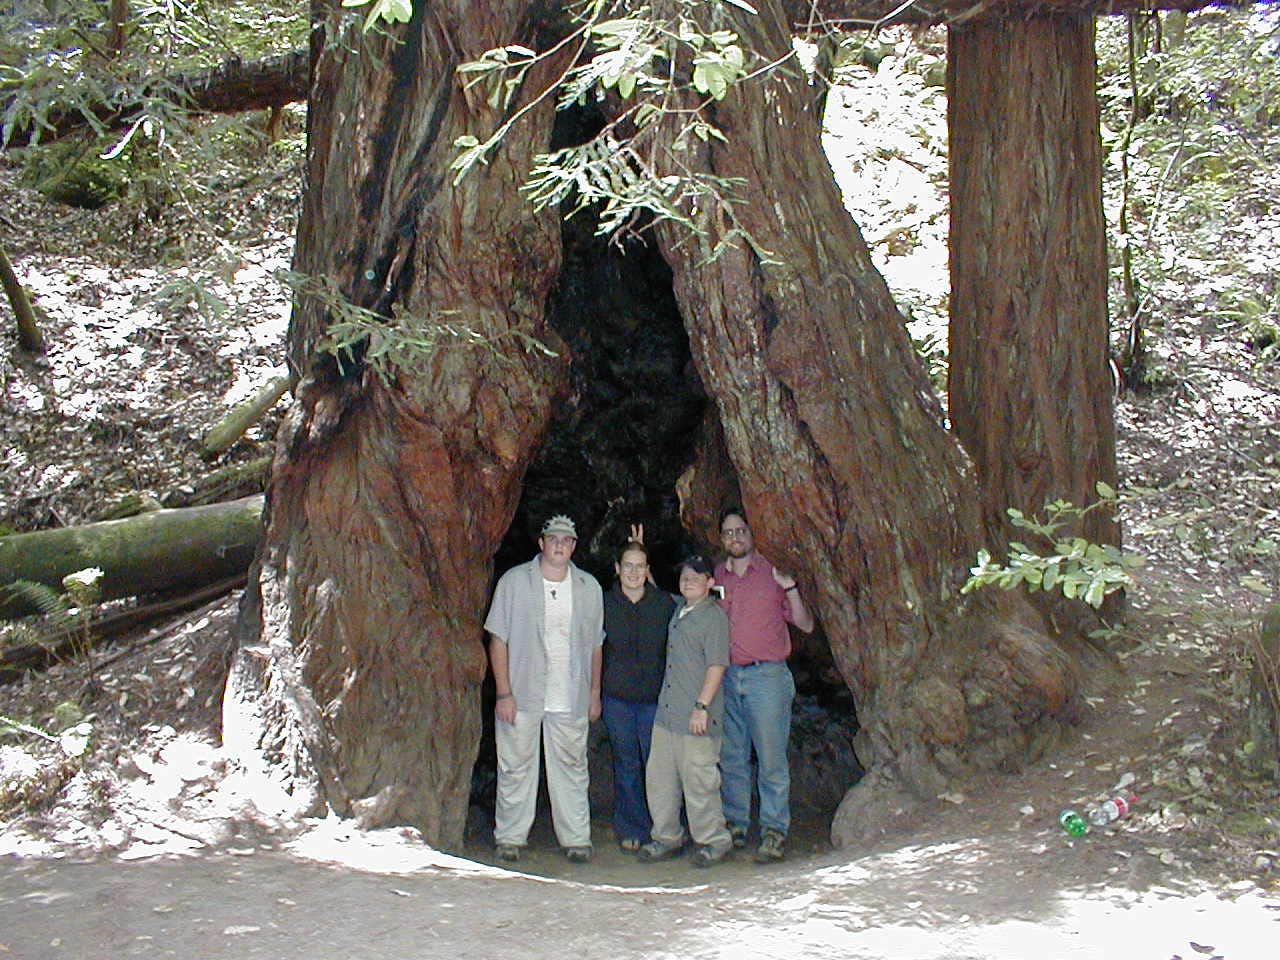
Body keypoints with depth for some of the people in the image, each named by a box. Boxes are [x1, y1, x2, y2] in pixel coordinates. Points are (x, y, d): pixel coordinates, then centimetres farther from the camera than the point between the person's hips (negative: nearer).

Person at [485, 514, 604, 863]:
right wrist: (504, 693, -9)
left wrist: (594, 693, 11)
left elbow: (595, 645, 14)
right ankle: (510, 837, 16)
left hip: (571, 700, 2)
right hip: (522, 695, -2)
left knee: (572, 768, 6)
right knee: (515, 767, 4)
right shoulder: (514, 581, -1)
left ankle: (576, 838, 14)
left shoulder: (588, 587, 8)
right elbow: (498, 639, -3)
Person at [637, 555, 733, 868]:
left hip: (696, 716, -8)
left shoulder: (714, 616, -8)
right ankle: (667, 837, 22)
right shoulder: (677, 609, 14)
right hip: (666, 712, 8)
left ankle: (714, 840, 11)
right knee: (659, 775, 10)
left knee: (698, 778, -3)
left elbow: (717, 666, -13)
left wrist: (702, 707, -18)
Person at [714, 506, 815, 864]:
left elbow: (806, 625, 2)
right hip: (726, 677, 4)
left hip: (766, 676, -4)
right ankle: (735, 826, 17)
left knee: (771, 759, -5)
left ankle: (774, 832, -1)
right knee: (731, 757, 8)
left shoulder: (773, 574, 3)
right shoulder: (715, 576, 12)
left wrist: (791, 589, -13)